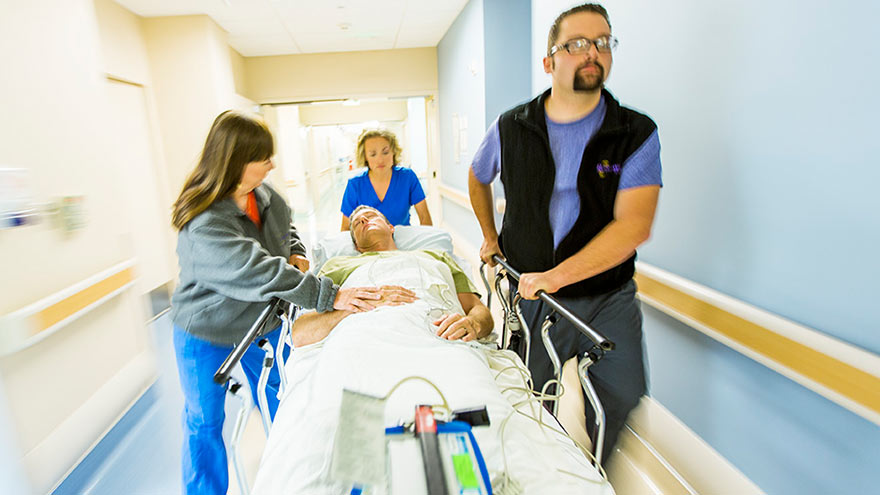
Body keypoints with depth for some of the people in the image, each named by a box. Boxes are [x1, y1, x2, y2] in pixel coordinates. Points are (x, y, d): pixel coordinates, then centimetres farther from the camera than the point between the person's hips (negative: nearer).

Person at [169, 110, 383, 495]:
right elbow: (260, 273, -43)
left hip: (262, 319, 7)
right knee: (204, 421, 14)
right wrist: (330, 295, -47)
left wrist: (296, 254, -10)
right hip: (207, 333, -6)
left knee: (280, 400, 21)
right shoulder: (203, 227, -33)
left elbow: (286, 225, 11)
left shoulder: (262, 195, -10)